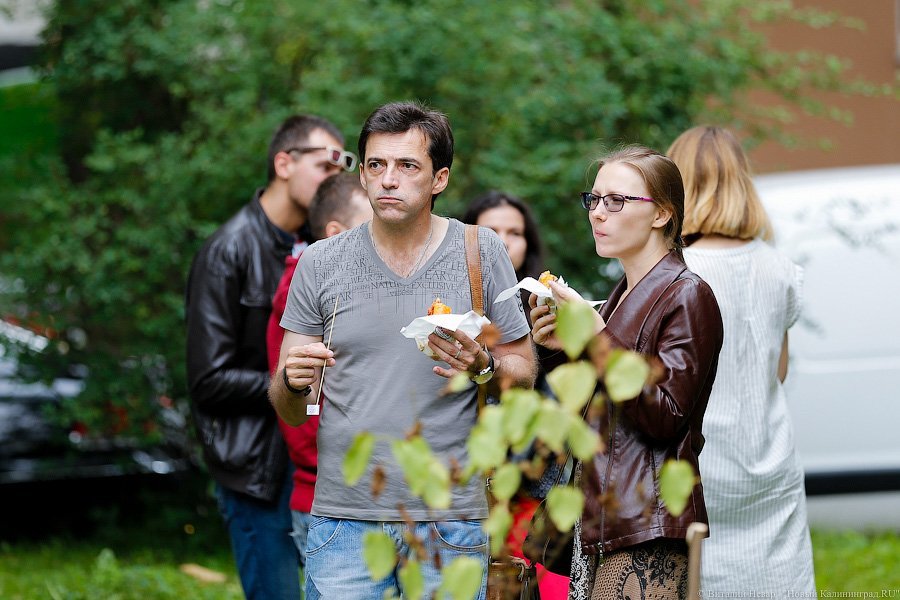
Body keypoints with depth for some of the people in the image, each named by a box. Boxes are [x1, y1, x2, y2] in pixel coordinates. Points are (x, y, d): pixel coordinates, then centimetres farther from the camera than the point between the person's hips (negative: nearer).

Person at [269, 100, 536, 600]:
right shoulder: (321, 263, 4)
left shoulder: (480, 252, 2)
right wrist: (292, 382, -15)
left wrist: (483, 365, -14)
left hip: (448, 521, 0)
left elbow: (523, 374, 7)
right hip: (344, 517, 1)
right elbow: (289, 411, 8)